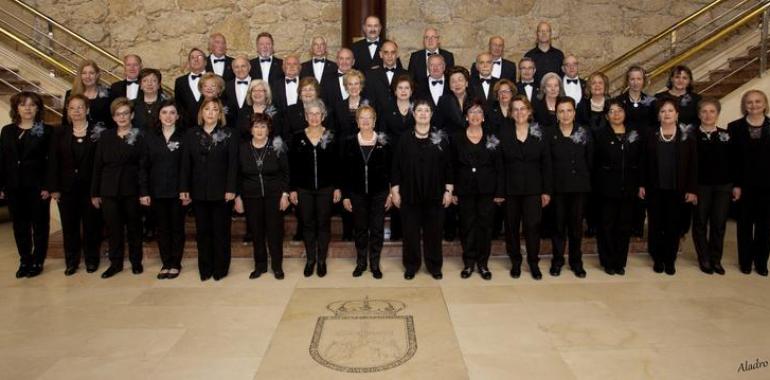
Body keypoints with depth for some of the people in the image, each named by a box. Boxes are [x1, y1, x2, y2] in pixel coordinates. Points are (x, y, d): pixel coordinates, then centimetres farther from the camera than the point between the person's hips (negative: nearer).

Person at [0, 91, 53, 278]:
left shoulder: (46, 130, -3)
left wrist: (48, 186, -14)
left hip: (37, 187, -4)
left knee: (40, 225, 6)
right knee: (20, 226, 10)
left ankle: (38, 262, 16)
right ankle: (25, 261, 21)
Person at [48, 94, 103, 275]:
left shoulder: (97, 133, -2)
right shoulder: (60, 133, 6)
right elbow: (53, 162, 3)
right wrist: (54, 188, -3)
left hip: (90, 187, -2)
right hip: (67, 188, 3)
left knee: (91, 225, 5)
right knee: (69, 226, 9)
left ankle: (91, 260, 19)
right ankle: (71, 261, 20)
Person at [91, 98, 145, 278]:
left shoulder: (140, 136, -3)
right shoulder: (106, 136, 7)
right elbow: (97, 165, 7)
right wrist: (94, 193, 5)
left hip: (132, 190, -3)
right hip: (109, 190, 3)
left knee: (134, 227, 7)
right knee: (114, 228, 8)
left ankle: (136, 261, 20)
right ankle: (115, 263, 20)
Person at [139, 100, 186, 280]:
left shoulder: (184, 137, -2)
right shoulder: (150, 136, 4)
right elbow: (144, 166, 3)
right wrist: (143, 192, -2)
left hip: (177, 191, -2)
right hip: (157, 191, 2)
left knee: (177, 228, 7)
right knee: (162, 228, 10)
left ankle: (176, 264, 18)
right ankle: (165, 263, 20)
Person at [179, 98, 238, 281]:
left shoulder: (228, 135, -2)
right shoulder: (191, 134, 6)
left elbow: (233, 164, -6)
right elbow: (185, 164, 4)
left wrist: (231, 189, -13)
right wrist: (183, 189, -1)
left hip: (221, 191, -2)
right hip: (199, 191, 3)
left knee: (221, 230, 6)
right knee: (202, 231, 9)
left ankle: (220, 268, 17)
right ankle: (205, 269, 19)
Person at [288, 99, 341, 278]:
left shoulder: (331, 137, -1)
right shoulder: (297, 137, 0)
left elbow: (336, 165, 0)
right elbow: (292, 166, 2)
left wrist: (337, 187, -3)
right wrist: (292, 189, -2)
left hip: (325, 188, -1)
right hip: (304, 189, 1)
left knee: (324, 224, 7)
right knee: (307, 224, 8)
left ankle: (322, 260, 19)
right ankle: (310, 259, 21)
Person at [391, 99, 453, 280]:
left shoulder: (441, 138, 1)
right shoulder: (404, 139, 1)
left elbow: (448, 166, 1)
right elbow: (396, 167, 1)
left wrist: (448, 191, -2)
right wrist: (395, 191, -3)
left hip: (435, 194, 0)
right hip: (410, 194, 0)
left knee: (433, 231, 7)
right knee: (410, 231, 6)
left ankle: (434, 266, 22)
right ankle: (411, 266, 20)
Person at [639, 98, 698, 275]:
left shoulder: (687, 136, 0)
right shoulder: (651, 136, 3)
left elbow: (693, 164, -2)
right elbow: (644, 162, 4)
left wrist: (692, 189, -7)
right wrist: (642, 185, -1)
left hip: (677, 189, -1)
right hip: (655, 188, 1)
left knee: (673, 225, 5)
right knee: (655, 225, 6)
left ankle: (670, 260, 18)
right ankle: (657, 259, 19)